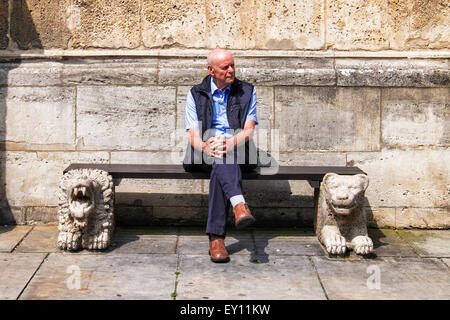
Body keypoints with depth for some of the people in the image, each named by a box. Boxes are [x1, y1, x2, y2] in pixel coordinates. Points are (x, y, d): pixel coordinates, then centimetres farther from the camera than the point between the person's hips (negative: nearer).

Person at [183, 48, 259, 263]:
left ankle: (216, 237, -45)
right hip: (204, 155, 0)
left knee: (221, 167, -36)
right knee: (222, 159, -38)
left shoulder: (247, 92, 13)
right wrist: (204, 146, -22)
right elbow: (193, 135, 4)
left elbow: (248, 130, 1)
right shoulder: (196, 94, 13)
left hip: (238, 151, 0)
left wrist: (230, 143, -23)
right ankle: (239, 204, -61)